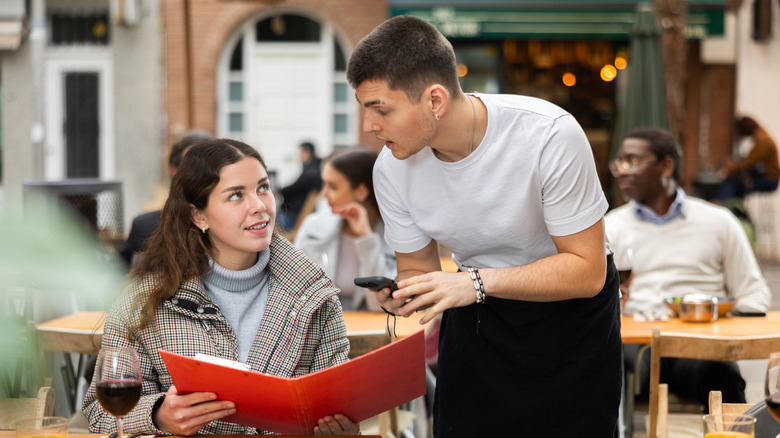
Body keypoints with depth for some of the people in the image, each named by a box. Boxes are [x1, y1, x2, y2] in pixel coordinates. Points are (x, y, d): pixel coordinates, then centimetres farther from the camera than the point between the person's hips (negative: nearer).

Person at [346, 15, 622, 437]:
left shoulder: (549, 136, -29)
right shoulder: (391, 169, -15)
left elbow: (587, 271, -26)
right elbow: (417, 270, -2)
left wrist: (478, 282, -36)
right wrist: (401, 297, -27)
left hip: (571, 312, -3)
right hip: (477, 317, 3)